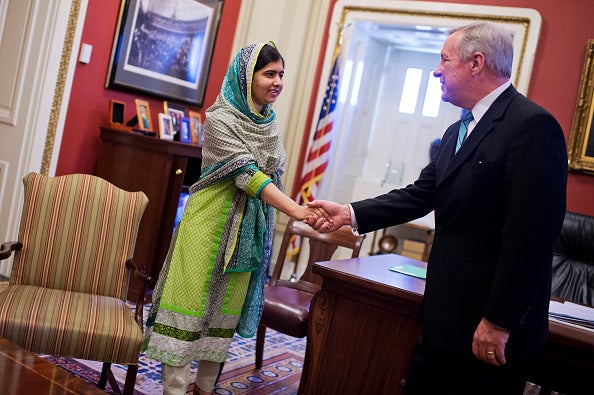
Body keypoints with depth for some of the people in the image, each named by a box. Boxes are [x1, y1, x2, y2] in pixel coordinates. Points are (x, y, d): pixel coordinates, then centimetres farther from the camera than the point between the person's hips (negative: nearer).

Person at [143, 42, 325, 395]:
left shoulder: (269, 120, 8)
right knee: (193, 303, -2)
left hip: (249, 229, 6)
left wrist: (267, 227, 13)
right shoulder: (220, 118, -13)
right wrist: (297, 210, -31)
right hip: (211, 223, -6)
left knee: (227, 308, 11)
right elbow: (247, 174, -22)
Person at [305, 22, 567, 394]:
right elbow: (420, 195, 12)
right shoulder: (458, 132, 14)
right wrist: (350, 213, 3)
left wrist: (498, 322, -20)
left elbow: (530, 235, -21)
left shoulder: (532, 125, -16)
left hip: (488, 325, -8)